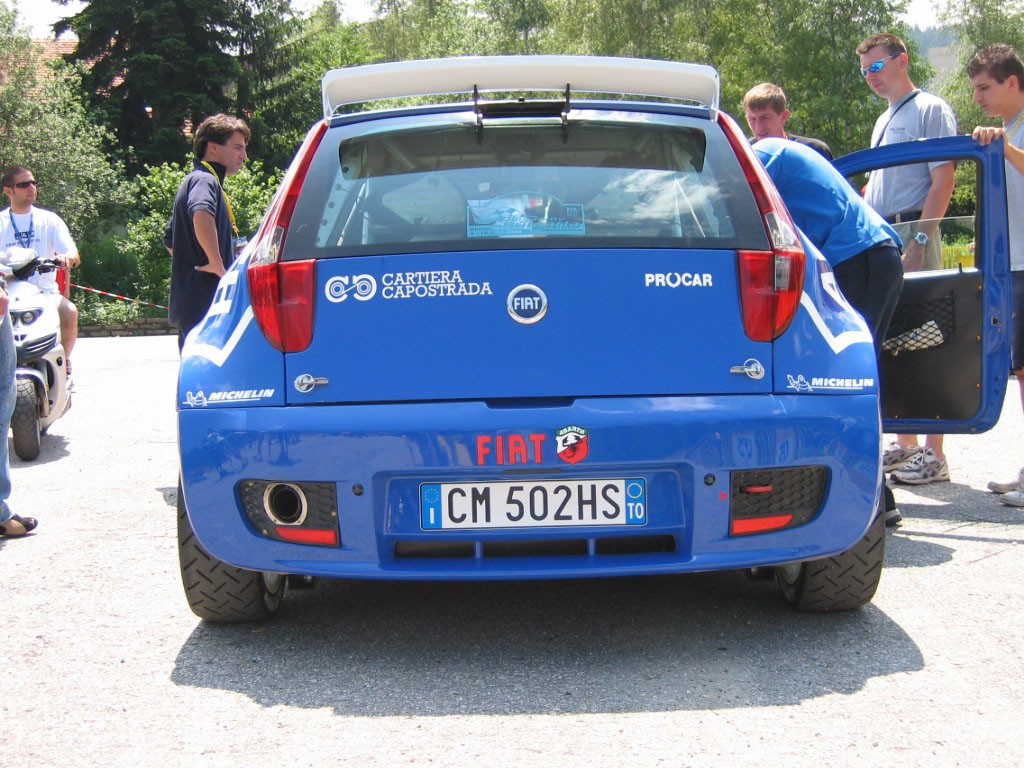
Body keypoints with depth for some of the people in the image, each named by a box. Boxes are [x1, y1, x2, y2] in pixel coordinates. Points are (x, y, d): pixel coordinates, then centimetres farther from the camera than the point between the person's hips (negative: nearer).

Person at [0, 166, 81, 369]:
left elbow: (74, 256, 1)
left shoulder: (49, 219, 10)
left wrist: (67, 257, -24)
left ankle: (64, 360, -8)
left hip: (45, 291, 0)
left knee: (70, 311, -31)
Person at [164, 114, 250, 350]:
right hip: (206, 304, -10)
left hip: (190, 303, 10)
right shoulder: (205, 180, -10)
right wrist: (217, 265, -29)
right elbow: (201, 214, -35)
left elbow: (170, 240, 30)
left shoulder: (194, 180, 22)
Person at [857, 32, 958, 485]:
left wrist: (919, 240, -19)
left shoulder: (931, 110, -3)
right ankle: (905, 444, 17)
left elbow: (943, 180, -11)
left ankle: (934, 455, -8)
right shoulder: (884, 120, 22)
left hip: (913, 234, -8)